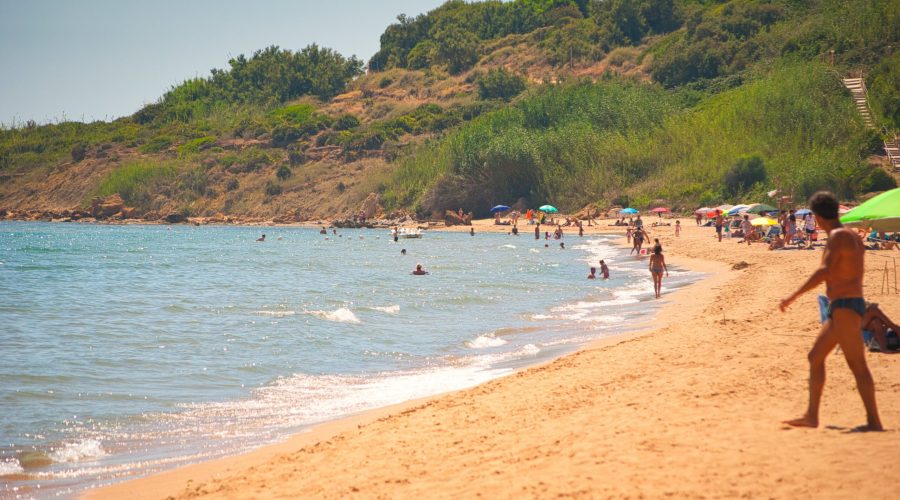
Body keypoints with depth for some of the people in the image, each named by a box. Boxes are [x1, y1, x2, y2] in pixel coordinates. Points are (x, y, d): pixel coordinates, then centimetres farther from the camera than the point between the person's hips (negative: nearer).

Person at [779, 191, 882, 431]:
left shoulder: (838, 236, -13)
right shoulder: (851, 236, 16)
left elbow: (824, 271, -25)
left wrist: (794, 296, -27)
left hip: (846, 306, -10)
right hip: (839, 308, 10)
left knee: (857, 364, -10)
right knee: (815, 357, 12)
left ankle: (874, 421, -10)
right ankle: (811, 416, 15)